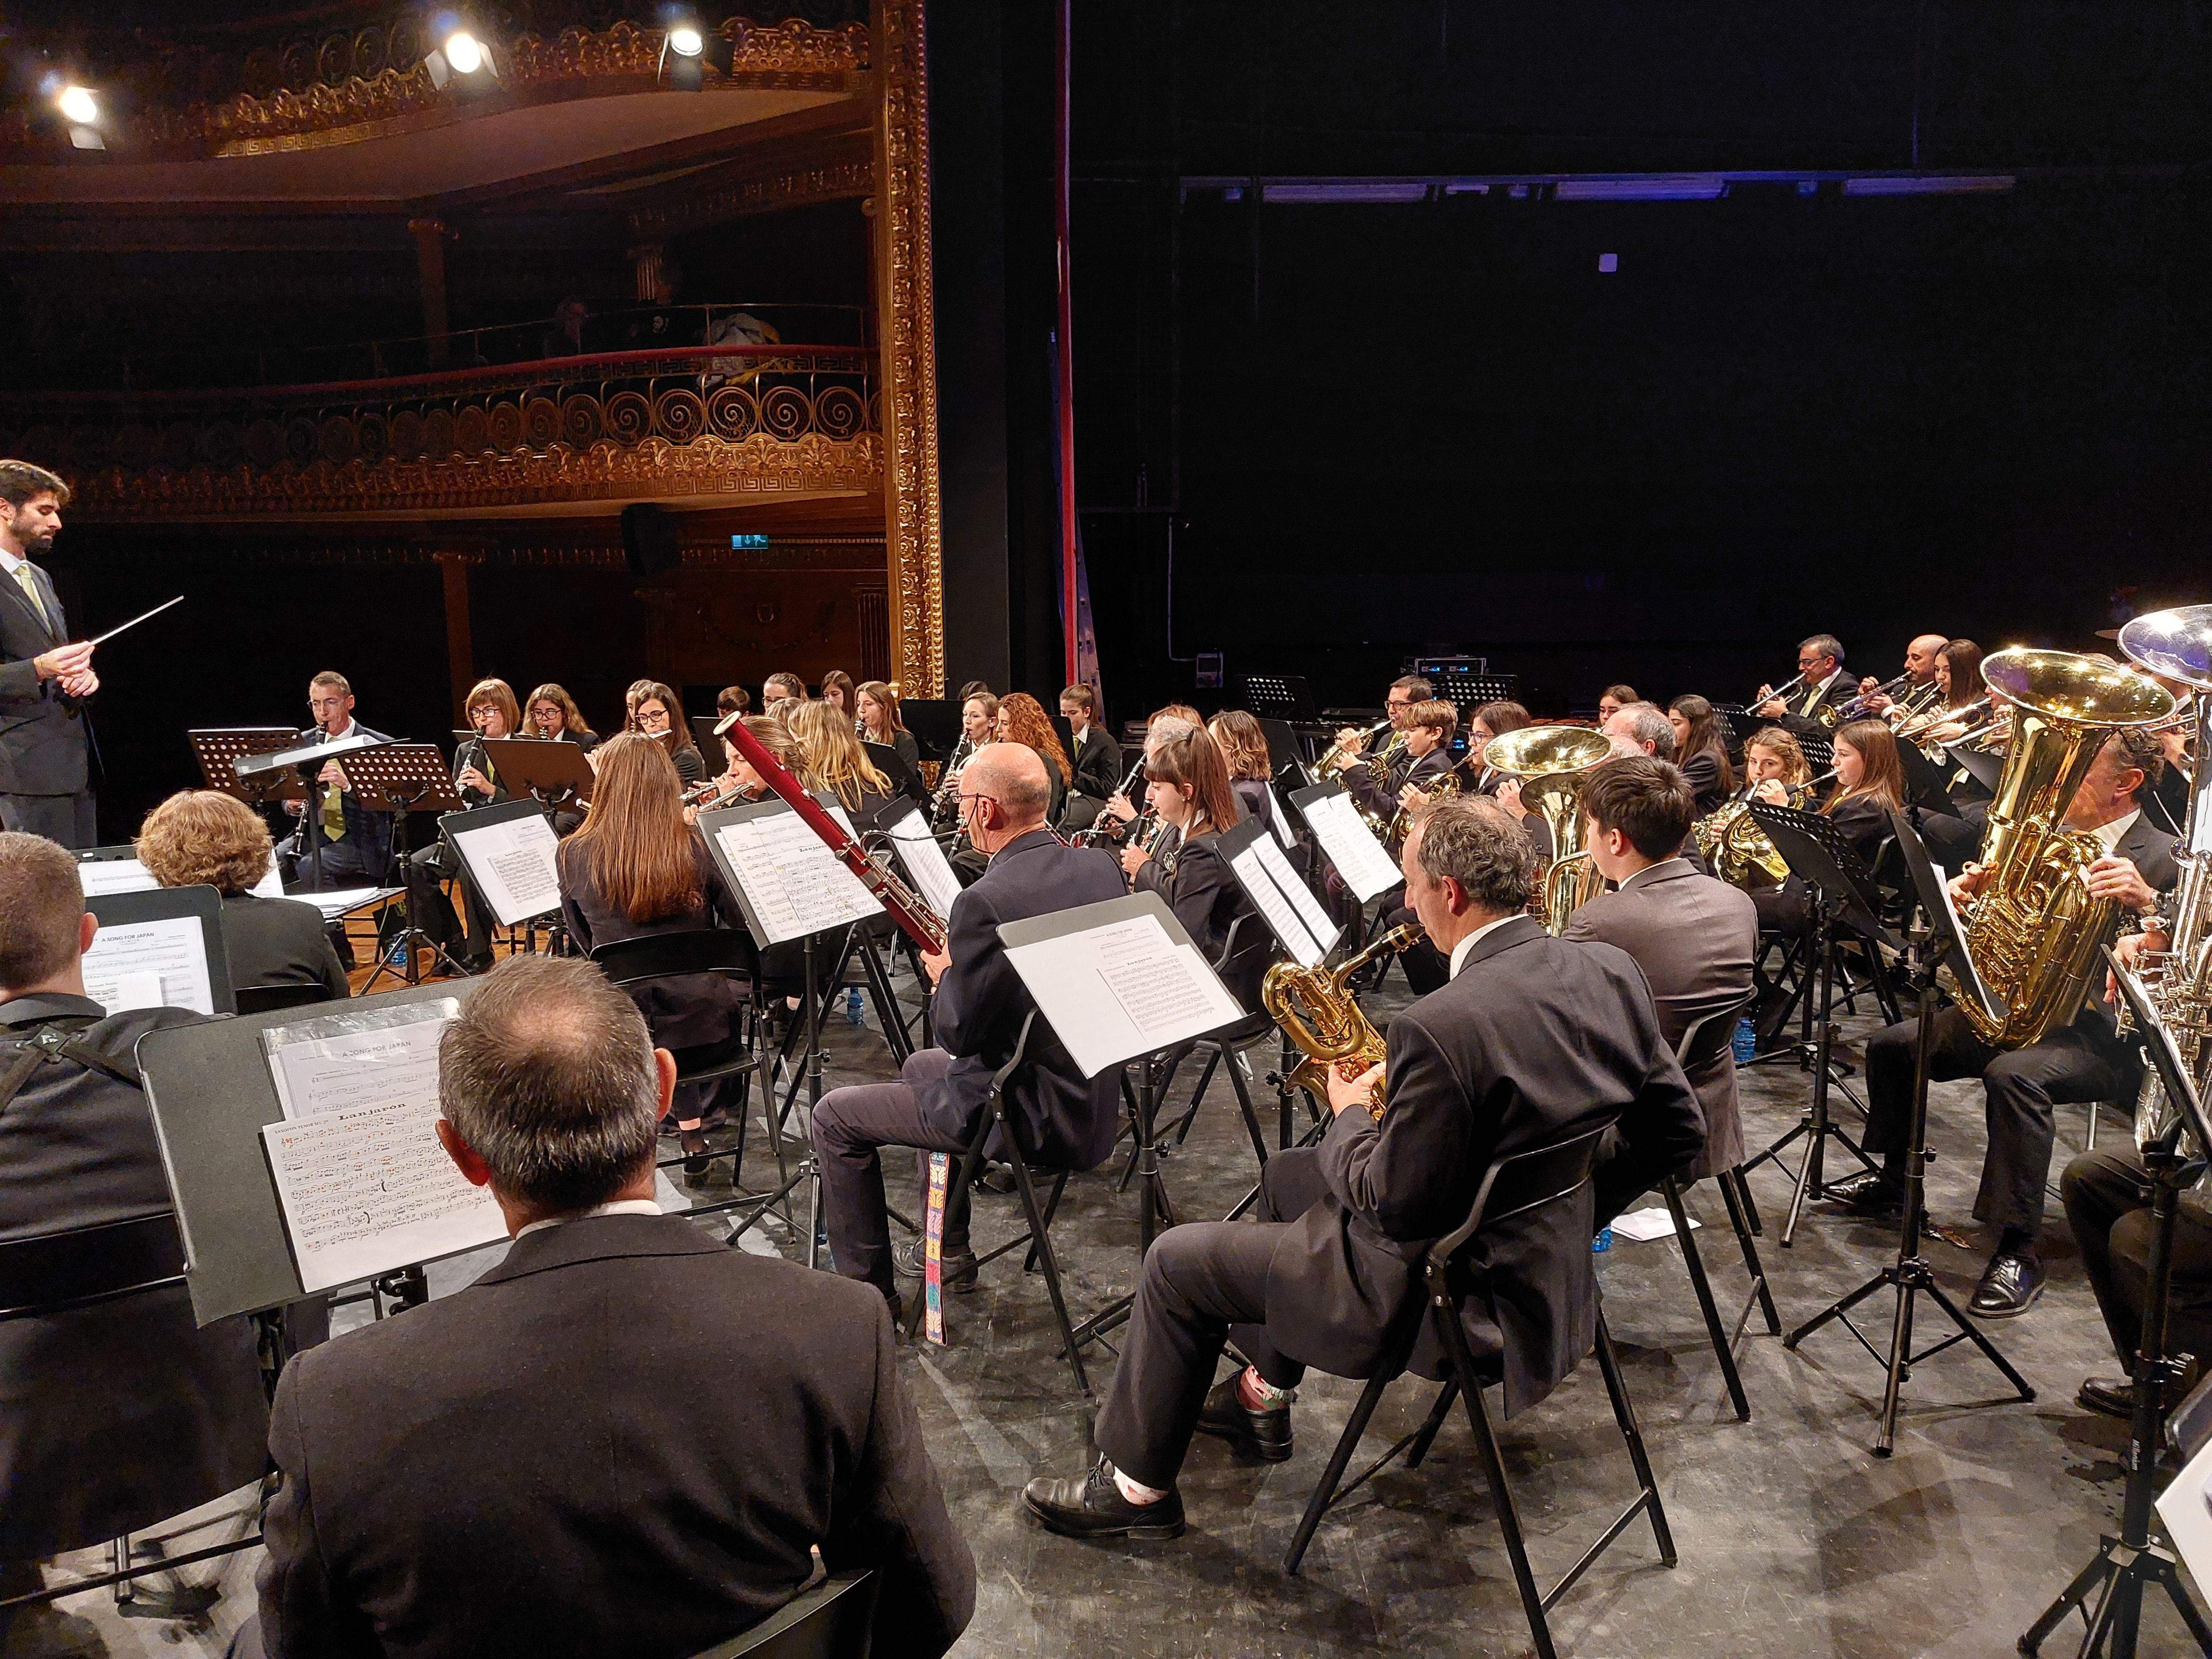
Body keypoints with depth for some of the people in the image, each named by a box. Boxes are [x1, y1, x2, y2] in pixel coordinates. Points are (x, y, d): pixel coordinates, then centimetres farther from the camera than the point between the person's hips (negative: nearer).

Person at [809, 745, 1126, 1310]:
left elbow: (961, 1033, -21)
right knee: (922, 1067, 32)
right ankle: (949, 1249, 40)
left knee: (836, 1116, 5)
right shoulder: (1101, 867, -1)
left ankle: (868, 1288, 16)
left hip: (1034, 1116, -9)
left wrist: (945, 976, 0)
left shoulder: (986, 902, -26)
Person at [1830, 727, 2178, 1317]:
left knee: (2013, 1074, -36)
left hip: (2106, 1035, -8)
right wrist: (1962, 894, -10)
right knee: (1892, 1046, 1)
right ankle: (1892, 1181, 22)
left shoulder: (2163, 859, -10)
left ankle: (2018, 1250, -26)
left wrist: (2146, 902, -41)